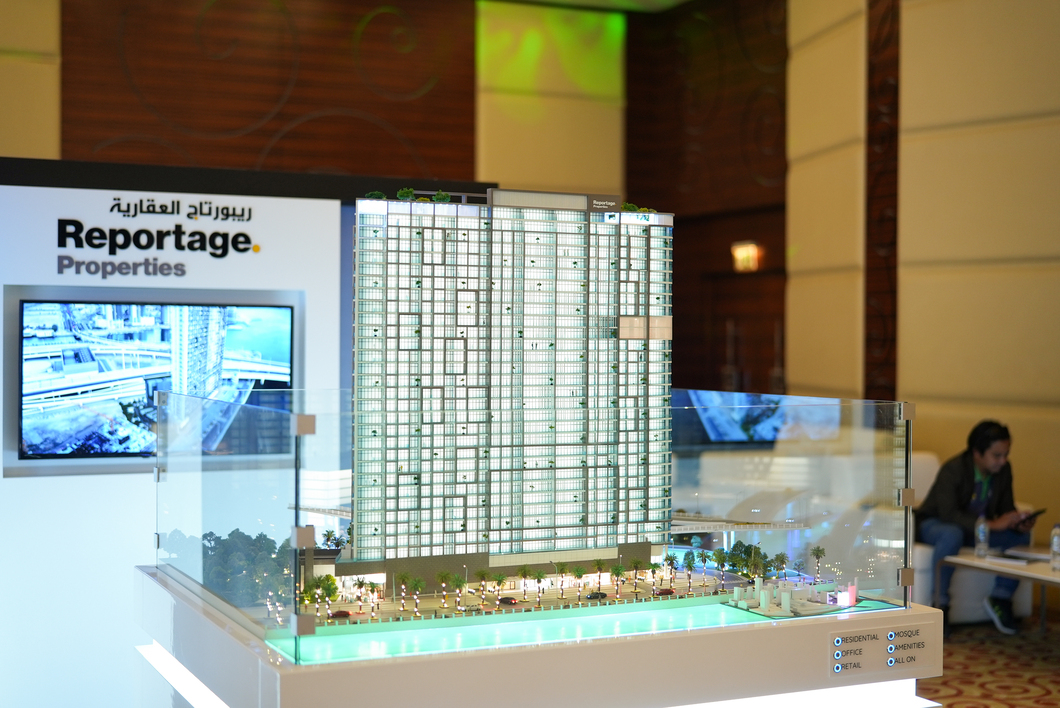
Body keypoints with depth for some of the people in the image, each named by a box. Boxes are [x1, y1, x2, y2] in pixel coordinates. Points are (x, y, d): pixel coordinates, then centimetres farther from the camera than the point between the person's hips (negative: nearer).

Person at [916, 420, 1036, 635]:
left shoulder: (1003, 470, -7)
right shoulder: (952, 470, -27)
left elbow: (1006, 508, 0)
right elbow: (948, 514, -36)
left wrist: (1019, 523, -24)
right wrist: (992, 524, -43)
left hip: (976, 528, 6)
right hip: (935, 525, -6)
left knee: (1021, 536, -17)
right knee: (953, 534, -42)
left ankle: (1001, 597, -8)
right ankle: (940, 604, -31)